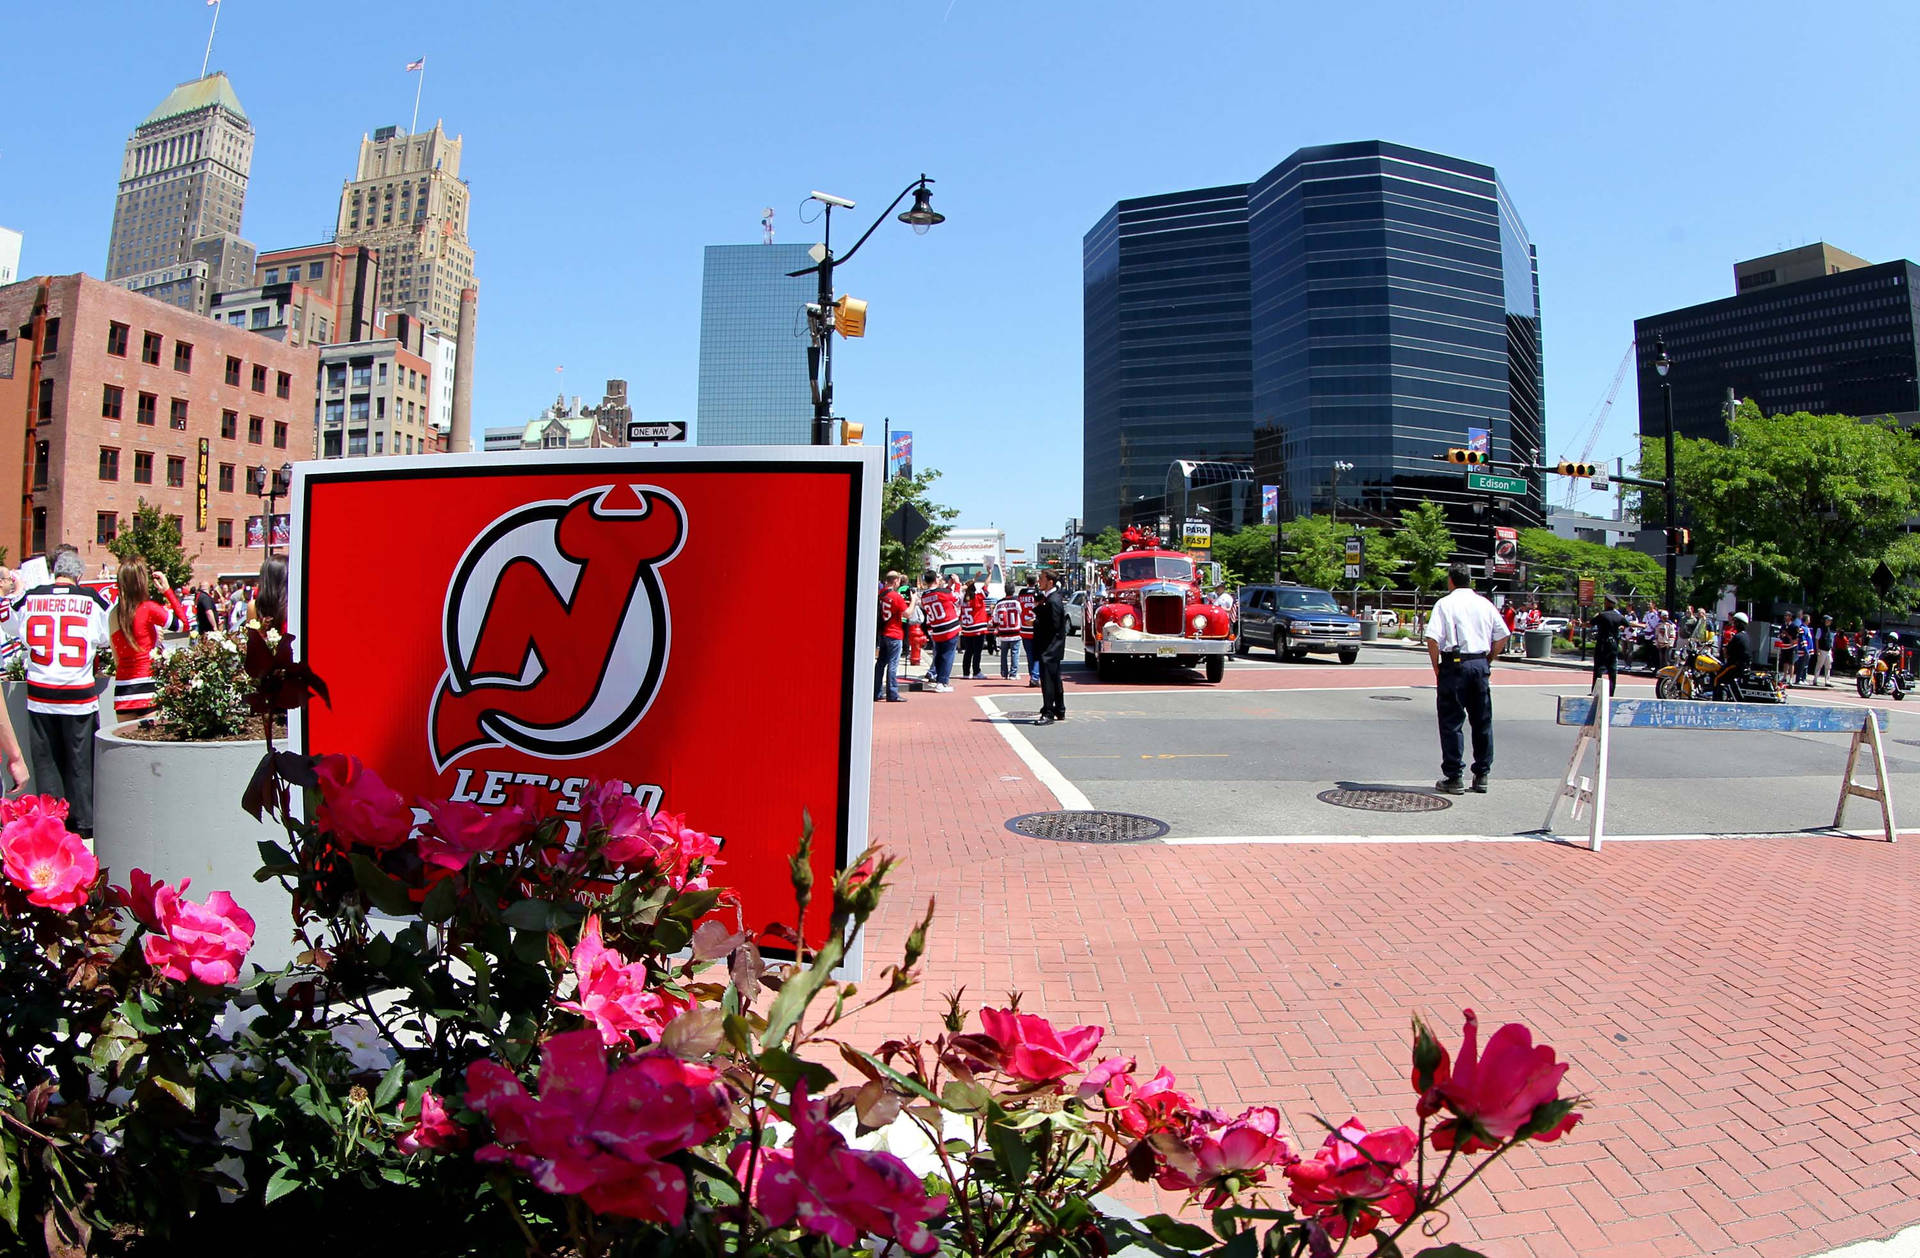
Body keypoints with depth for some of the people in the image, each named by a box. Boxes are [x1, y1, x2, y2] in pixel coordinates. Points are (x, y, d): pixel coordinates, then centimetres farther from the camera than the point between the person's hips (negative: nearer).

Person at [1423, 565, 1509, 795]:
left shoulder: (1445, 604, -3)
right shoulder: (1484, 604, 9)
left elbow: (1432, 639, -13)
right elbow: (1502, 635, 10)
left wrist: (1437, 668, -3)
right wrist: (1487, 661, 17)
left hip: (1454, 665, -4)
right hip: (1481, 664, 4)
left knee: (1451, 722, 2)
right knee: (1482, 722, 12)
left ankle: (1453, 778, 3)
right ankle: (1481, 776, 18)